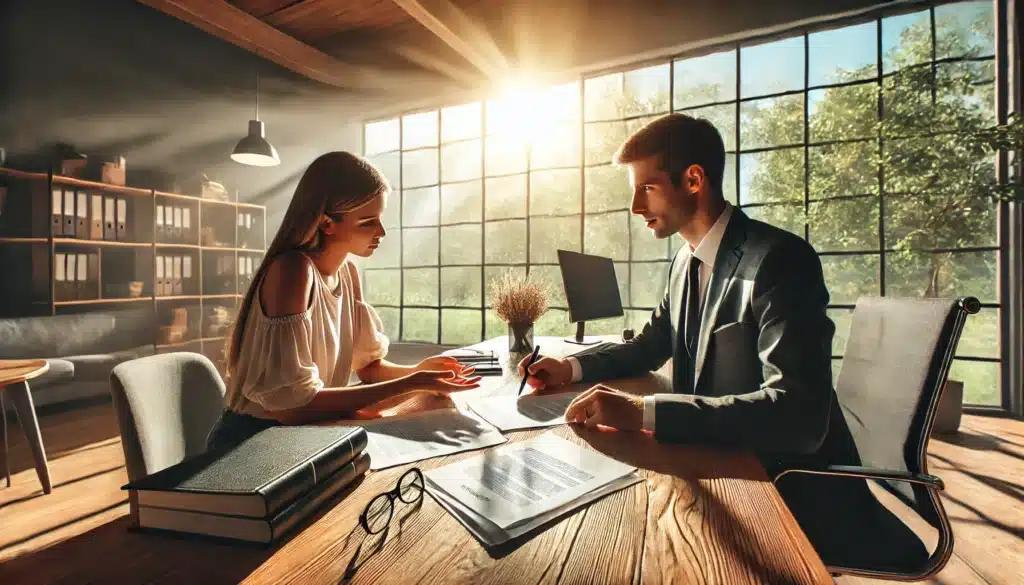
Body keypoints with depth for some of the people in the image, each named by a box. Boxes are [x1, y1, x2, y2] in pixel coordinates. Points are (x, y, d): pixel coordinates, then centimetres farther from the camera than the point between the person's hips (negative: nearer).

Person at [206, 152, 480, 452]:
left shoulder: (348, 272, 1)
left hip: (304, 435, 6)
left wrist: (417, 372, -15)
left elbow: (368, 364, 4)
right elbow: (291, 404, -28)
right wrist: (409, 385, -27)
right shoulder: (293, 270, -24)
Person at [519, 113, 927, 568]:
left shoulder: (779, 259, -23)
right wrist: (574, 368, -5)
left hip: (790, 490, -6)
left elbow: (799, 414, -33)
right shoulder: (686, 261, 2)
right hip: (719, 464, 7)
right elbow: (651, 345, 11)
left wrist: (643, 411, -41)